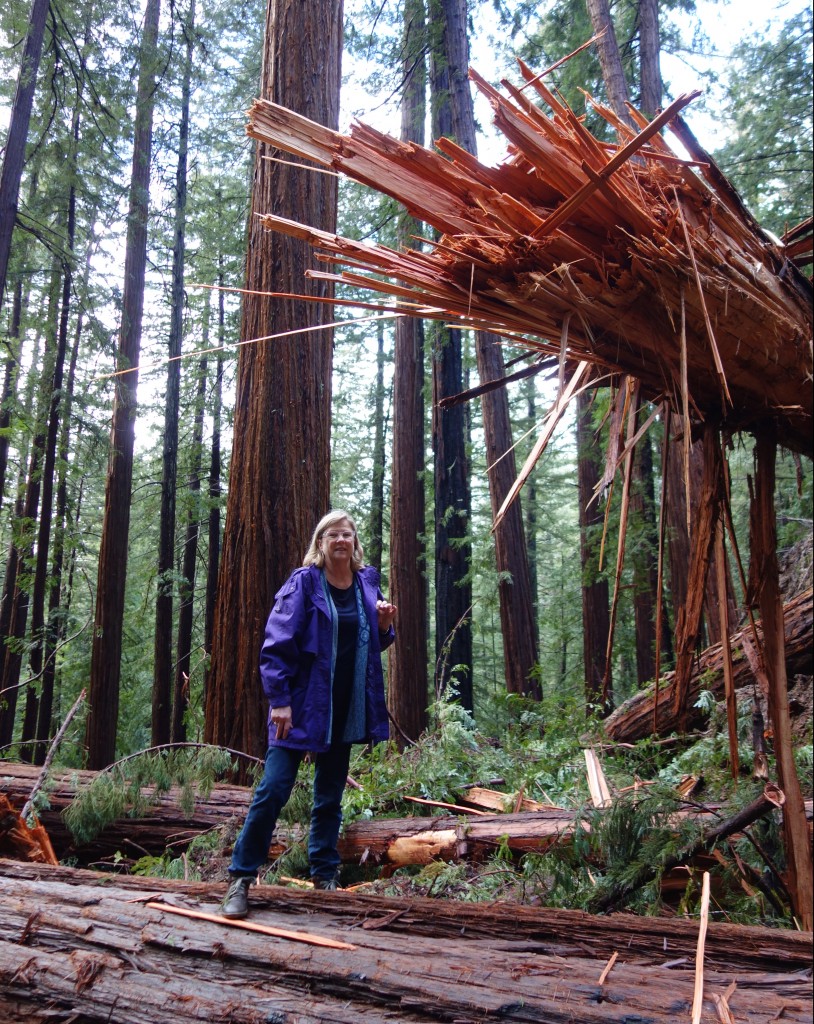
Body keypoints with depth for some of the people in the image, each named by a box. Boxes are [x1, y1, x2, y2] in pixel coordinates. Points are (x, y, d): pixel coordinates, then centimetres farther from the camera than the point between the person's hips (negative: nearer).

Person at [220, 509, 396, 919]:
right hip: (302, 705, -5)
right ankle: (241, 878, 9)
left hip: (345, 711, 5)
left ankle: (324, 878, 26)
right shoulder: (303, 583, -9)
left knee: (330, 796, 14)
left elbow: (372, 645, 17)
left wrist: (384, 625, -5)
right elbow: (277, 644, -13)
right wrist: (279, 700, -19)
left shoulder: (367, 582, 6)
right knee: (273, 789, -6)